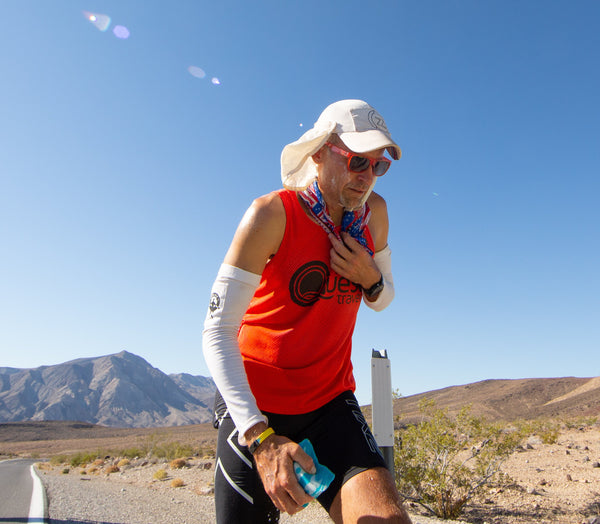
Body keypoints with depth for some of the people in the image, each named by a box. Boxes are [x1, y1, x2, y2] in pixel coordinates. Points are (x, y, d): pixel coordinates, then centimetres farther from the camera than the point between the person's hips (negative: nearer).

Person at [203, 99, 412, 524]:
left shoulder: (374, 211, -1)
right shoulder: (272, 214, -18)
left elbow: (383, 298, 13)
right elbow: (217, 332, -20)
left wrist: (370, 278, -13)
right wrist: (261, 437, -29)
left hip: (330, 400, 3)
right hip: (254, 406, -3)